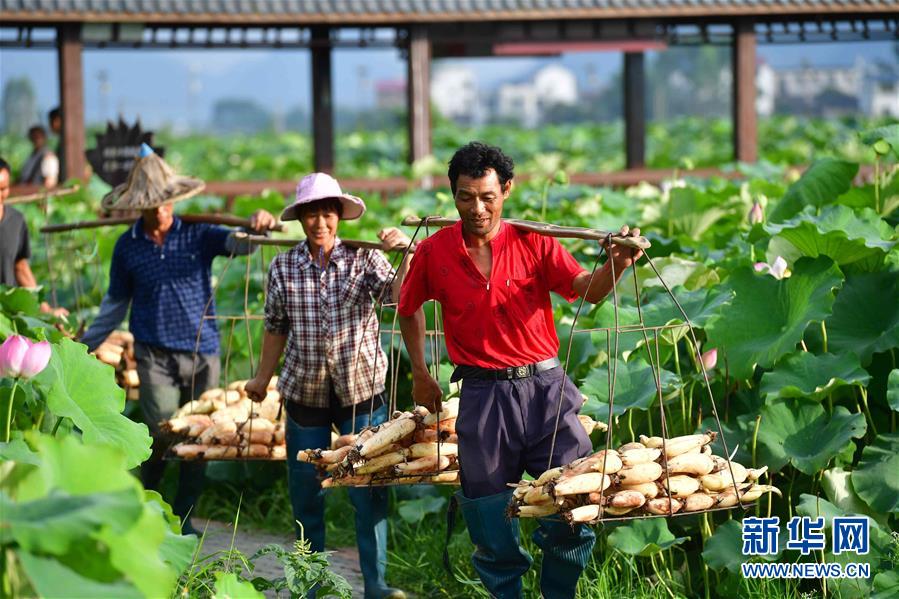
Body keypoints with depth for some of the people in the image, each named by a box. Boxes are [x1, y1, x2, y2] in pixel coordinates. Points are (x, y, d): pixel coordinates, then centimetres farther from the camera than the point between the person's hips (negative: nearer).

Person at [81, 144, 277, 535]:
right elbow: (115, 304, 13)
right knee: (163, 433, -9)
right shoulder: (127, 247, 3)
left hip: (203, 352, 1)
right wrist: (85, 345, 15)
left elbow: (238, 242, -16)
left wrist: (256, 226, -39)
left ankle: (183, 518, 20)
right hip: (155, 354, -1)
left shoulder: (197, 235, 0)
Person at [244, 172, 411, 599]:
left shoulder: (363, 259, -6)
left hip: (361, 390, -2)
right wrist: (262, 378, 14)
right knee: (305, 491, 11)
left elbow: (396, 298, -21)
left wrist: (405, 256, -35)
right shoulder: (283, 267, 0)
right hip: (305, 392, 2)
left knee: (369, 490, -3)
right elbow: (276, 328, 10)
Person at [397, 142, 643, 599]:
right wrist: (420, 374, 19)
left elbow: (586, 290, -15)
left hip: (544, 388, -1)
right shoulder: (433, 252, 1)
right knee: (492, 531, 8)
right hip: (482, 395, 1)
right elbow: (409, 309, 19)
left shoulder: (534, 243, -2)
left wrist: (617, 264, -35)